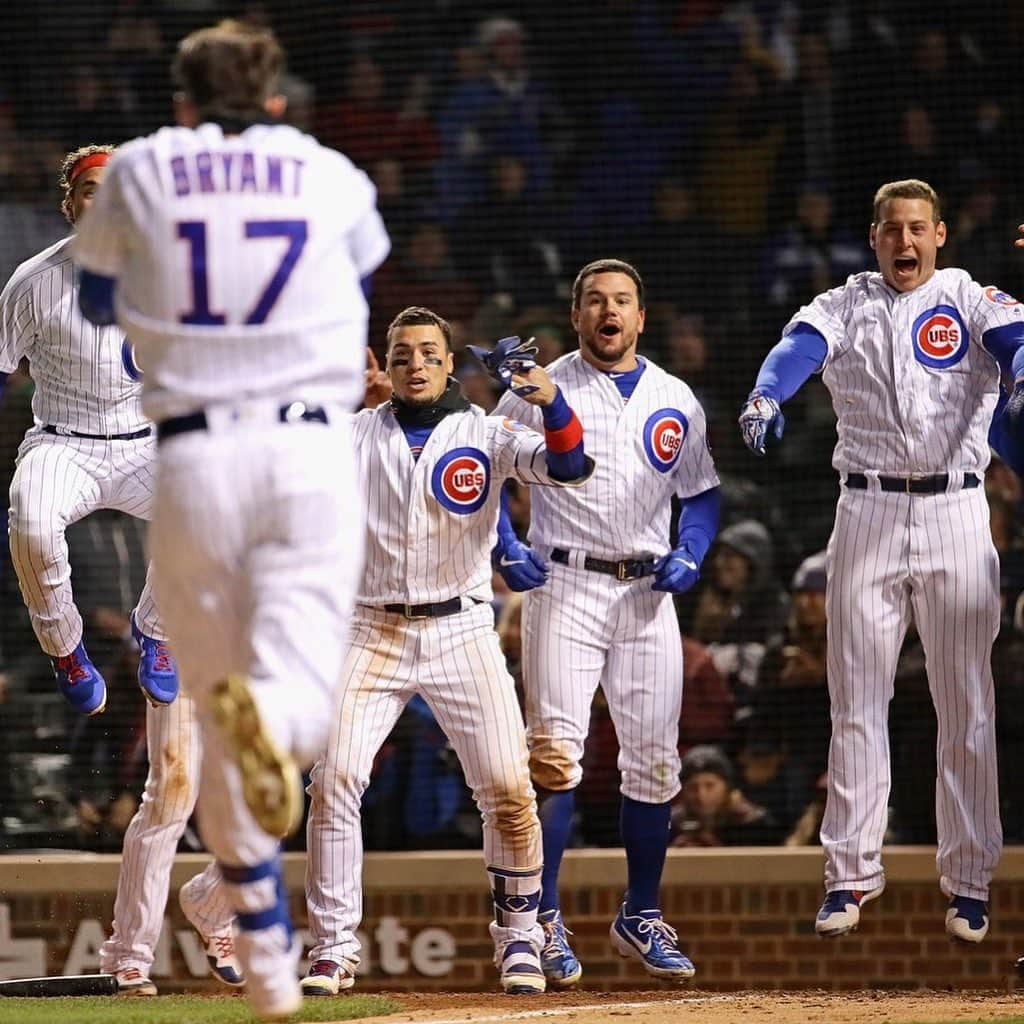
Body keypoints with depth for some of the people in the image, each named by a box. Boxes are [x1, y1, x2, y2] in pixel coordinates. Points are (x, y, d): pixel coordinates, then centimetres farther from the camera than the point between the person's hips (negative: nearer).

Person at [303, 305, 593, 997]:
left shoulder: (488, 434, 2)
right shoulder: (353, 437, 6)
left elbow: (567, 466, -13)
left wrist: (552, 403, -34)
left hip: (462, 633, -1)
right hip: (373, 634, 1)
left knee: (509, 790, -10)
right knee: (334, 782, -12)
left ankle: (520, 939, 9)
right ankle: (334, 950, -4)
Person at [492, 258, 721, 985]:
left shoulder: (676, 401, 12)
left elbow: (702, 493, 18)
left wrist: (690, 554, -1)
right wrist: (506, 547, -7)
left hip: (647, 594, 4)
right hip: (564, 588, -4)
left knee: (654, 759, 5)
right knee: (555, 754, -12)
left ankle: (641, 917, 17)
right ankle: (544, 919, -8)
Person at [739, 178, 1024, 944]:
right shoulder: (847, 305, 9)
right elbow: (801, 347, -11)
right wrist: (767, 395, -34)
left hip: (956, 514, -1)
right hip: (868, 514, 1)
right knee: (857, 702, 1)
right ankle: (850, 874, 5)